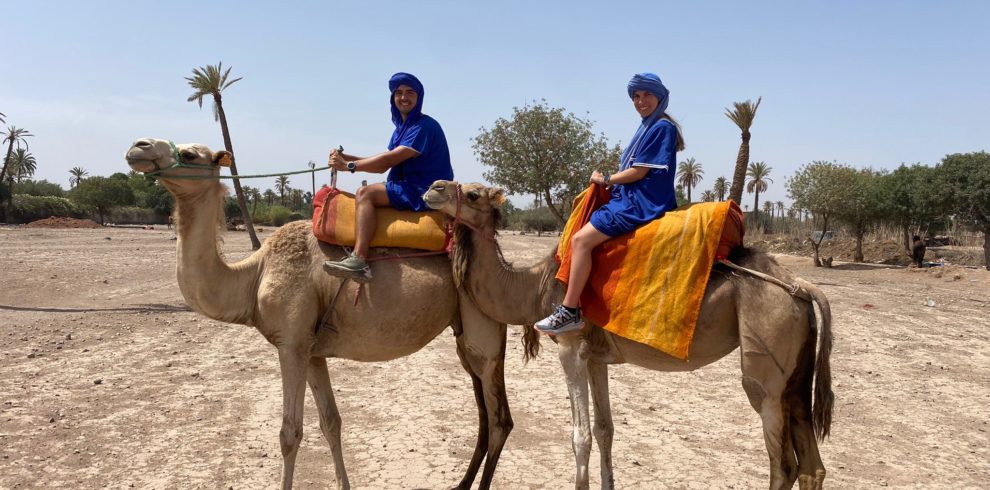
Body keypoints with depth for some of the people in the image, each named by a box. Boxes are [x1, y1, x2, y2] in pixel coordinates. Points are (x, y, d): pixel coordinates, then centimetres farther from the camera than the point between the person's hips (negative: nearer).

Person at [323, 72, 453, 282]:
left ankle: (359, 261, -34)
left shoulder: (425, 126, -11)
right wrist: (347, 158, 2)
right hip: (410, 188, 10)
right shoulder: (401, 128, 18)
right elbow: (383, 165, 14)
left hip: (426, 192, -10)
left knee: (365, 193, -21)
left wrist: (350, 165, -15)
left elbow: (392, 158, -19)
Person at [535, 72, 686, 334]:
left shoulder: (662, 127, -9)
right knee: (582, 238, 15)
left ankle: (569, 312, -19)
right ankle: (571, 305, 16)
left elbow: (639, 172, -14)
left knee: (581, 239, -20)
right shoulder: (649, 126, 19)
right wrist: (609, 181, 3)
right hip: (632, 198, 11)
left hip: (641, 203, -11)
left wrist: (605, 180, -2)